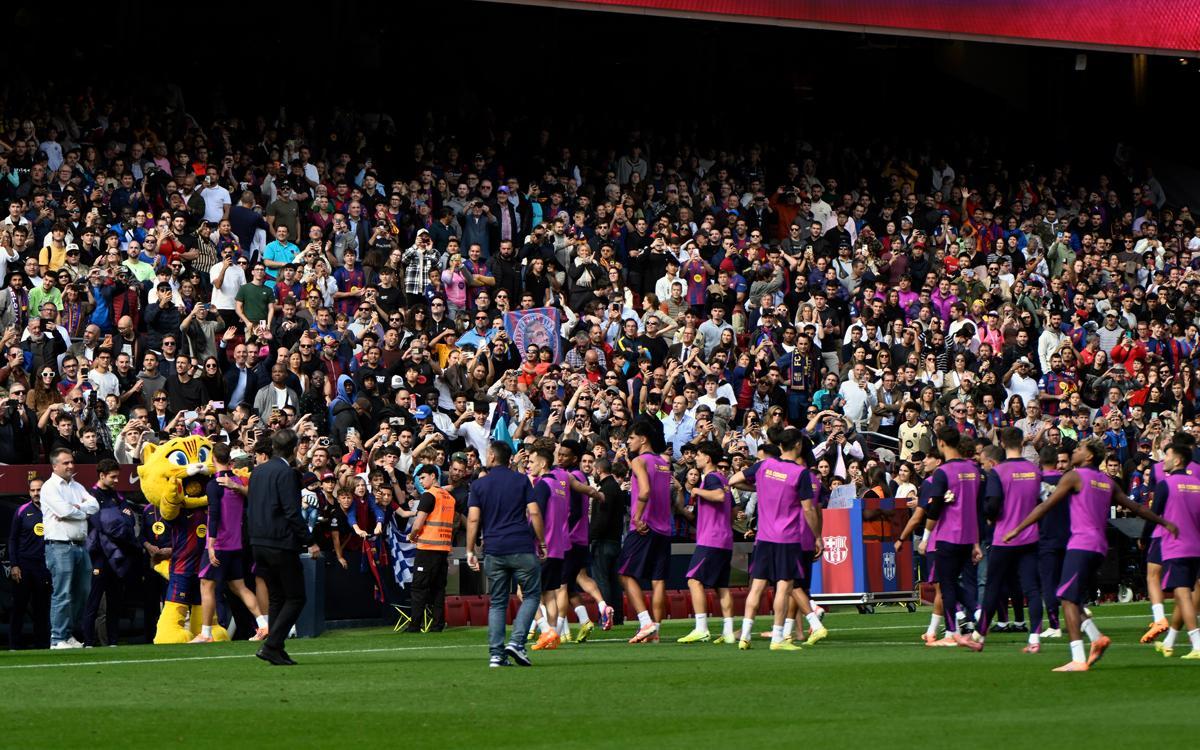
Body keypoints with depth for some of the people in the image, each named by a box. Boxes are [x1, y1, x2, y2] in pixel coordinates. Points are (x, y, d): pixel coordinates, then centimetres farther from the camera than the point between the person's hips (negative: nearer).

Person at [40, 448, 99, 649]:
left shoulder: (77, 487, 19)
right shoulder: (50, 487, -3)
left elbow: (94, 505, 6)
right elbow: (63, 511, -16)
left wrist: (75, 508, -10)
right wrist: (84, 511, 0)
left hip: (80, 545, 8)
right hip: (60, 546, -8)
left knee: (82, 593, 8)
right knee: (62, 595, -10)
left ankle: (72, 635, 15)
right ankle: (58, 639, -9)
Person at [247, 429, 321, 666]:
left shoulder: (257, 471, 12)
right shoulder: (286, 473, -13)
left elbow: (249, 509, 17)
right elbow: (292, 512, -18)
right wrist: (310, 541, -14)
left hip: (259, 544, 8)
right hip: (281, 544, -8)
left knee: (277, 599, 15)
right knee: (295, 598, -2)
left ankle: (275, 650, 11)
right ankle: (272, 645, -13)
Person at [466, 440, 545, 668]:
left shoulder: (479, 485, 6)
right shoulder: (521, 481, 4)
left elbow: (473, 519, -2)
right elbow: (534, 513, -3)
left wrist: (470, 551, 3)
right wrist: (541, 542, 6)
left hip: (494, 550, 2)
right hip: (522, 548, -2)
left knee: (497, 602, 8)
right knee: (531, 594, 8)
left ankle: (496, 653, 0)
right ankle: (516, 641, -9)